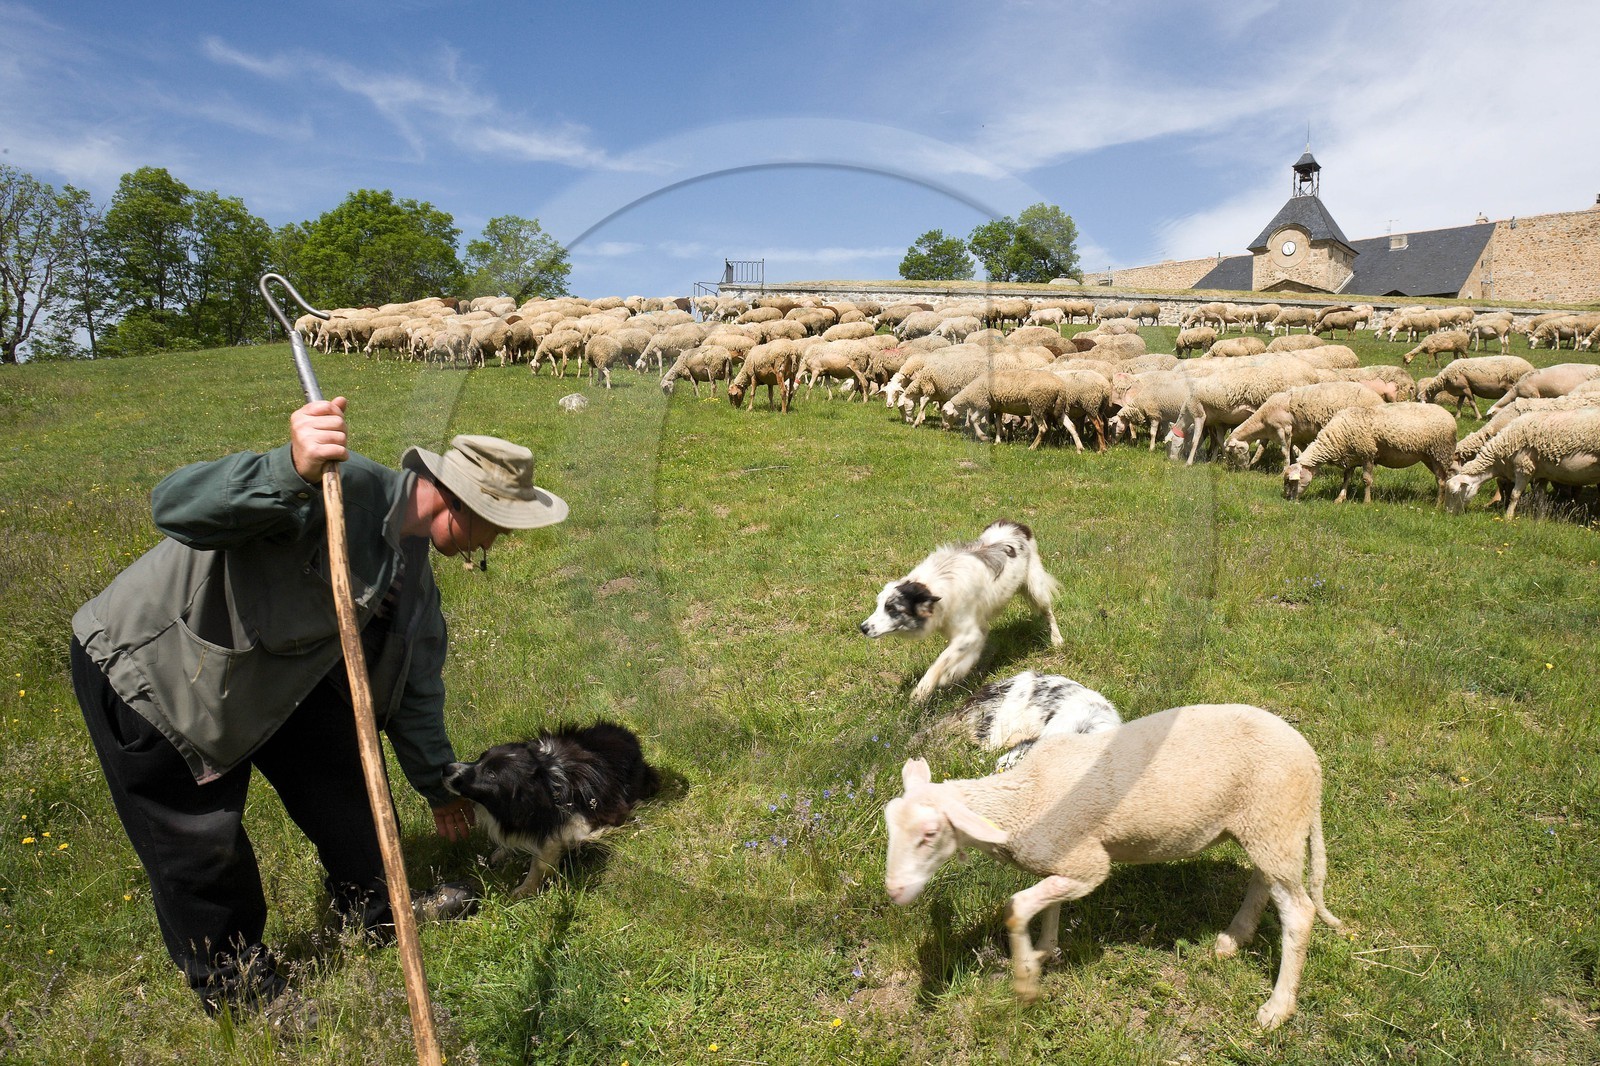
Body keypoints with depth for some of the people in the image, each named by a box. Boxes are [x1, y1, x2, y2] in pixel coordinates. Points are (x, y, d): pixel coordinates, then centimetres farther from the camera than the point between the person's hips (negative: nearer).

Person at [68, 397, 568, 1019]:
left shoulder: (414, 569, -2)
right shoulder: (346, 487, -31)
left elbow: (414, 685, 11)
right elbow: (176, 508, -42)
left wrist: (438, 787, 21)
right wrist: (292, 471, -61)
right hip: (147, 668, -8)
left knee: (340, 768, 12)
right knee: (204, 848, 2)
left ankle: (377, 911, 35)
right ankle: (240, 994, 26)